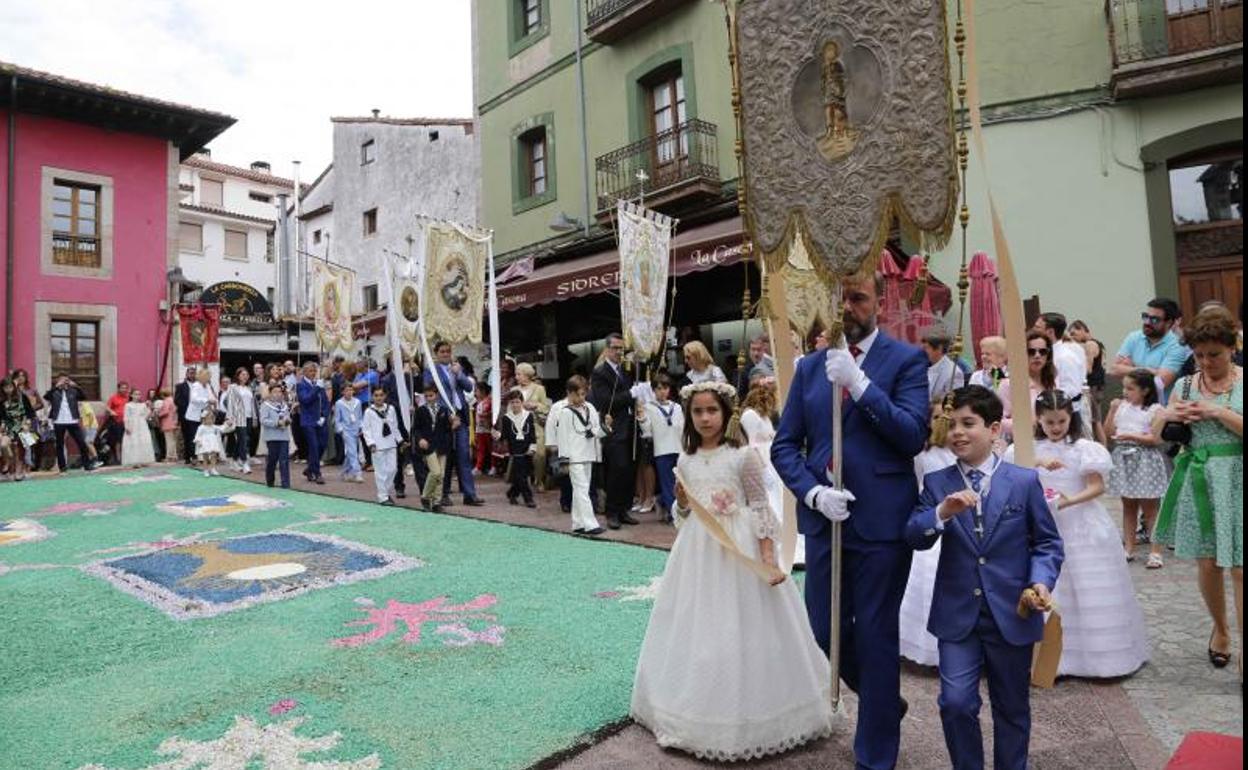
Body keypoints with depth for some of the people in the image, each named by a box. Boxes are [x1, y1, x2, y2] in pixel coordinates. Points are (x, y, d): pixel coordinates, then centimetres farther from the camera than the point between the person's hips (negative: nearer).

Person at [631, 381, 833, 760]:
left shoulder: (743, 456, -9)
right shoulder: (685, 461, 5)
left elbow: (761, 509, -7)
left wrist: (769, 558, -13)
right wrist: (681, 502, -7)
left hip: (739, 551, -4)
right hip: (698, 552, 5)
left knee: (741, 632, 3)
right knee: (697, 628, 12)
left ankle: (746, 716, 23)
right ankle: (699, 712, 32)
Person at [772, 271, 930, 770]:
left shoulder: (906, 360, -3)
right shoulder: (810, 367, 8)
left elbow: (913, 436, -16)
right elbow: (784, 445, 6)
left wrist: (858, 383, -21)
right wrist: (813, 493, -10)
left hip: (881, 520, -4)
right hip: (824, 518, 5)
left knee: (875, 636, 7)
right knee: (827, 630, 14)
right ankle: (885, 702, 44)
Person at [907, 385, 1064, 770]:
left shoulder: (1025, 481, -2)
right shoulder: (936, 484, -1)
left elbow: (1047, 542, 3)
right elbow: (914, 538, -10)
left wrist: (1041, 582, -14)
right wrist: (942, 513, -28)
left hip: (1012, 613, 0)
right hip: (957, 615, 0)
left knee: (1012, 709, 17)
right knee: (956, 703, -5)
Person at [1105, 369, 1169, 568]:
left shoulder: (1155, 410, -9)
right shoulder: (1122, 406, 7)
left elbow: (1156, 439, -14)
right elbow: (1109, 431, 6)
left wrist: (1131, 436, -20)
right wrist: (1112, 410, -3)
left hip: (1145, 460, -5)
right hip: (1124, 458, 5)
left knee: (1150, 508, 2)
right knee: (1128, 506, 12)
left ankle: (1155, 551, 10)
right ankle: (1129, 548, 20)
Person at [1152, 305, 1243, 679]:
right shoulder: (1185, 386, 6)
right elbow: (1159, 434, 11)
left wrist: (1220, 413, -18)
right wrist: (1166, 416, -8)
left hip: (1235, 482, -3)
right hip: (1198, 482, 3)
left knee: (1239, 569, -3)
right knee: (1207, 563, 10)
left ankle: (1243, 652, 6)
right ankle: (1220, 628, 34)